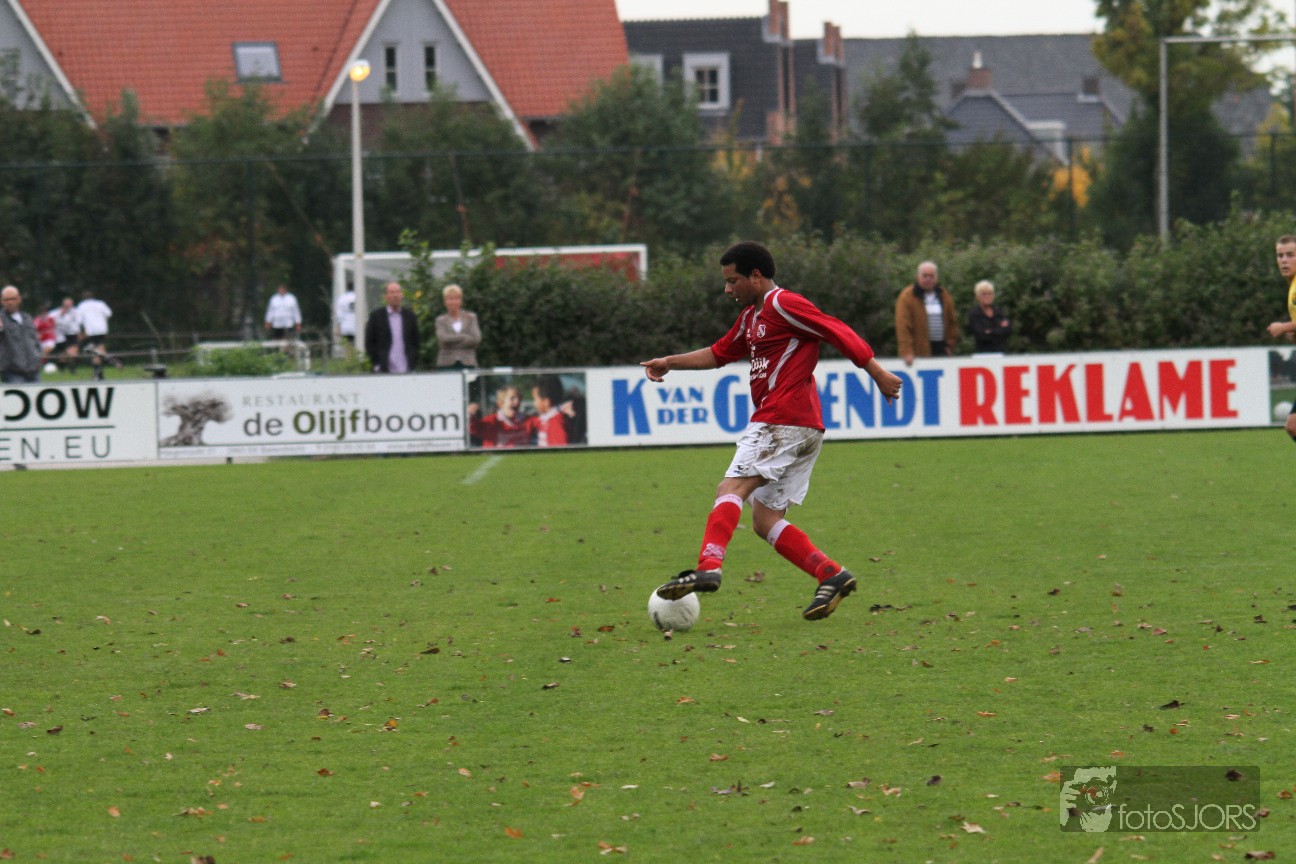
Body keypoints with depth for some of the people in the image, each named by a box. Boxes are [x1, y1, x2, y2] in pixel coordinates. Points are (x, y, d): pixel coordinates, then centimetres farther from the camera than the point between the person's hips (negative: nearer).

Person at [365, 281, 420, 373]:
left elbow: (415, 341, 13)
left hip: (407, 369, 2)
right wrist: (376, 364, -4)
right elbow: (369, 344, 4)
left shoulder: (409, 315, 10)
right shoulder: (376, 316, 4)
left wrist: (413, 363, 3)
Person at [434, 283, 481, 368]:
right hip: (447, 364, 0)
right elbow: (442, 338, -8)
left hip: (467, 363, 0)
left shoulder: (471, 318, 11)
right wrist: (464, 337, -8)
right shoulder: (441, 320, 10)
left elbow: (477, 339, -2)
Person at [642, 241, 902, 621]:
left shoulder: (783, 305, -7)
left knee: (731, 489, -20)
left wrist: (878, 374, -15)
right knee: (766, 521, 7)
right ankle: (832, 576, 1)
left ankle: (708, 568, -35)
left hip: (784, 423, -10)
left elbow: (838, 332, -12)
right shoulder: (751, 316, 22)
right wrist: (671, 362, 22)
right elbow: (720, 353, 33)